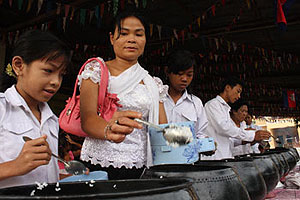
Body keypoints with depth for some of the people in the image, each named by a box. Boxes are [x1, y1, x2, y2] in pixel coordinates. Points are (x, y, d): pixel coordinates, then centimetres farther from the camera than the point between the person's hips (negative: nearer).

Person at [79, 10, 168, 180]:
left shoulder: (153, 83, 10)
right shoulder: (97, 70, 0)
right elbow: (87, 118, -13)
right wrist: (110, 129, -35)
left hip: (140, 168, 3)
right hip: (100, 165, -2)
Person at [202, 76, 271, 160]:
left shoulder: (226, 108, 22)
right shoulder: (212, 104, -5)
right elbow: (223, 127, -20)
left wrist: (244, 140, 5)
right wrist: (252, 135, -19)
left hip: (225, 158, 8)